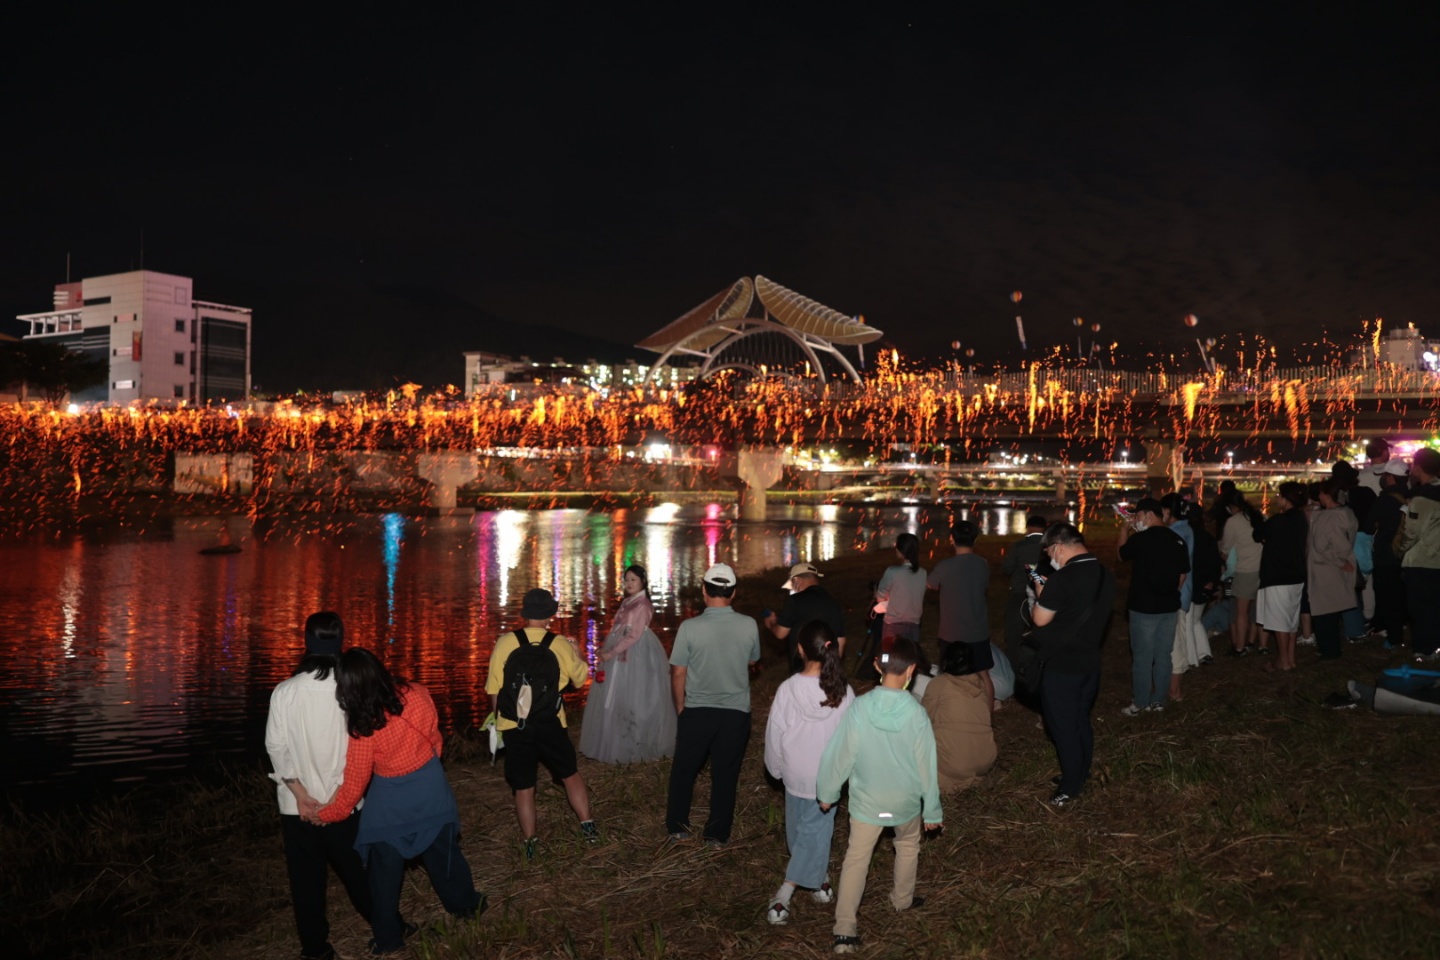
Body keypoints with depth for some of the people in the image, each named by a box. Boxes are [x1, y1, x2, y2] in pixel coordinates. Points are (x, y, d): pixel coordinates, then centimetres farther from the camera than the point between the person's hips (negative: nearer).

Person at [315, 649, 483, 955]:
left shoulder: (363, 726, -26)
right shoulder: (417, 694, -17)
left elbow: (355, 783, -15)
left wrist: (326, 815, -1)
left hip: (391, 801, -4)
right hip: (430, 787, 4)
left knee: (384, 869, 17)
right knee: (443, 852, 26)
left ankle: (388, 937, 30)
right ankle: (466, 904, 45)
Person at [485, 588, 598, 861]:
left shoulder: (505, 643, -10)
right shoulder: (560, 645, -7)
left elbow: (494, 689, -3)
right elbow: (580, 679, 8)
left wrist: (501, 717, 14)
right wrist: (576, 652, 26)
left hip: (515, 728, 0)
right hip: (550, 726, 0)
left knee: (523, 788, 13)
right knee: (571, 775, 22)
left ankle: (530, 843, 20)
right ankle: (588, 827, 26)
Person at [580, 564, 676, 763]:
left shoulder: (642, 605, -14)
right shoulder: (627, 602, 13)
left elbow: (634, 636, -19)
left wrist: (611, 653, -19)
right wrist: (606, 650, 3)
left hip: (636, 655, -9)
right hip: (621, 654, 9)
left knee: (631, 699, -3)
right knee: (616, 698, 13)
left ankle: (635, 745, 6)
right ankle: (619, 742, 22)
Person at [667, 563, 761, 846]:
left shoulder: (690, 627, -16)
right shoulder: (749, 626, -10)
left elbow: (678, 674, -8)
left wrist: (680, 708, 7)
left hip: (696, 711, -1)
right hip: (736, 712, 1)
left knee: (683, 770, 19)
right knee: (725, 775, 14)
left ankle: (677, 828, 28)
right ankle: (717, 834, 23)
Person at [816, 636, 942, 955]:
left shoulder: (859, 708, -20)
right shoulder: (916, 714, -21)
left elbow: (839, 755, -12)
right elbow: (927, 767, -12)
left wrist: (827, 793, 4)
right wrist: (932, 811, 2)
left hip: (866, 799, 0)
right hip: (905, 800, 0)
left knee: (856, 858, 10)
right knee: (908, 846, 28)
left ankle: (845, 930, 4)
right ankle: (903, 899, 47)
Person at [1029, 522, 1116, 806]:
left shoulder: (1062, 579, -24)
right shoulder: (1105, 576, 2)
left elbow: (1040, 619, -16)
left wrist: (1041, 595, 0)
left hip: (1061, 666, -8)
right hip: (1090, 662, 8)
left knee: (1063, 725, 6)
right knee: (1082, 721, 21)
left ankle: (1070, 787, 15)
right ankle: (1081, 775, 34)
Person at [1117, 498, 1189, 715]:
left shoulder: (1140, 539, -15)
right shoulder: (1177, 539, 3)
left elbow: (1122, 553, 5)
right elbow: (1183, 574, 10)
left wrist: (1125, 531, 19)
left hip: (1144, 607, -6)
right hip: (1169, 607, 6)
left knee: (1142, 657, 2)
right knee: (1163, 655, 11)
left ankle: (1140, 703, 8)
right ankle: (1158, 701, 17)